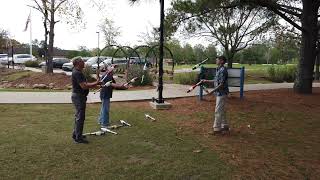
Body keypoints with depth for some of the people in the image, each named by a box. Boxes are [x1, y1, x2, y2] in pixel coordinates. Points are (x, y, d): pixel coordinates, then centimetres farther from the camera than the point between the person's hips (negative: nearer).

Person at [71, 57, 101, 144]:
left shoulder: (78, 72, 13)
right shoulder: (77, 73, -20)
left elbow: (84, 84, 18)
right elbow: (84, 86, -27)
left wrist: (95, 83, 7)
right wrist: (95, 83, -19)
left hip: (79, 96, 11)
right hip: (78, 97, -11)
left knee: (78, 116, 19)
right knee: (80, 117, -3)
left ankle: (75, 134, 31)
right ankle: (78, 138, 6)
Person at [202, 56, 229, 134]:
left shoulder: (223, 70, -19)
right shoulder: (218, 69, 11)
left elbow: (222, 84, -23)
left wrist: (212, 91, -22)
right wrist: (207, 81, 16)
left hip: (222, 93, -10)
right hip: (219, 93, 10)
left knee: (218, 111, -4)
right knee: (222, 110, 17)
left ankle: (216, 128, 5)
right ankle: (225, 126, 28)